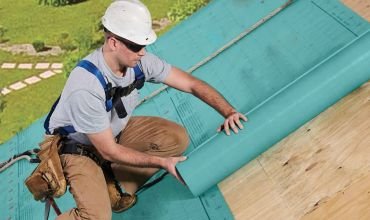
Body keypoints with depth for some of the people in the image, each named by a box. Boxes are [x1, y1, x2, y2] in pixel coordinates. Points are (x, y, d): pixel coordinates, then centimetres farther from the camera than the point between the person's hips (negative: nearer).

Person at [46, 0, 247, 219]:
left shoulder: (138, 60, -19)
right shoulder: (86, 87, -36)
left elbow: (192, 83, -12)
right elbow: (109, 151, -27)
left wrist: (228, 112, -24)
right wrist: (162, 162, -23)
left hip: (116, 132, 7)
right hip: (79, 148, -6)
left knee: (177, 138, -11)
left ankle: (115, 190, -4)